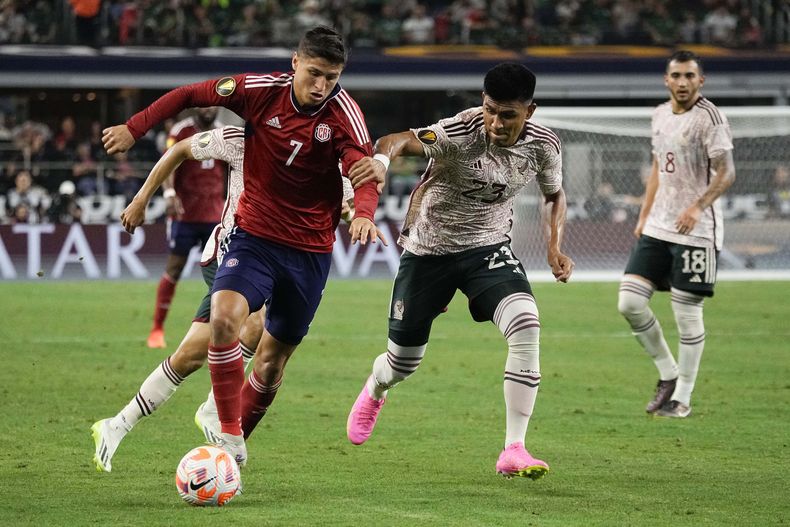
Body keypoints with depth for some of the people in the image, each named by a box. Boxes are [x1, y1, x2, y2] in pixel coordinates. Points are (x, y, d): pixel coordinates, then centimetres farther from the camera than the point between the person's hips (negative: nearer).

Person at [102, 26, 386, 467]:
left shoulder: (343, 113, -15)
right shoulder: (261, 90, -11)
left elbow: (364, 171, -29)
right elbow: (191, 95, 3)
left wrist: (363, 213, -50)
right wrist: (134, 129, 1)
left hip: (310, 252, 0)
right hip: (254, 236, 0)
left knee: (273, 361, 8)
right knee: (225, 317, -27)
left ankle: (237, 438, 31)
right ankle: (229, 439, -20)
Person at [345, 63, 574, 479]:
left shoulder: (542, 146, -12)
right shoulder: (462, 133, -28)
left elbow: (554, 195, 10)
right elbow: (400, 141, -43)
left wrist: (555, 246, -6)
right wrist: (382, 158, -67)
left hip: (488, 247, 2)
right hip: (428, 249, -2)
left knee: (526, 327, -27)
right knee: (403, 364, 11)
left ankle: (514, 450, -22)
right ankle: (373, 392, 53)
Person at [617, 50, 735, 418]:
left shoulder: (709, 117, -10)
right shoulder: (660, 115, 12)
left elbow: (726, 172, -17)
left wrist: (698, 207, -30)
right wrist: (644, 216, 17)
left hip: (696, 232, -7)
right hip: (657, 229, 7)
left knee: (687, 313, -3)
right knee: (629, 303, 0)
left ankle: (682, 397, 8)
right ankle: (667, 374, 17)